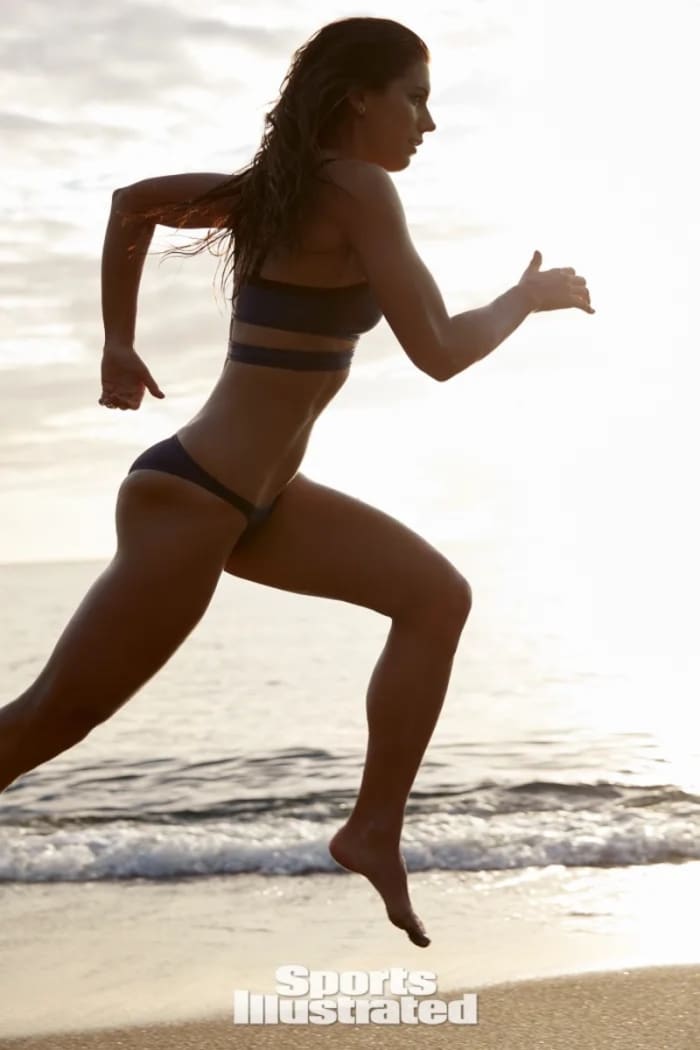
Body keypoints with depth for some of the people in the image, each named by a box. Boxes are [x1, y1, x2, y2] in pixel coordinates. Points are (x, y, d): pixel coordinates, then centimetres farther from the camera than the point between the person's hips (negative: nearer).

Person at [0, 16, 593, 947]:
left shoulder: (291, 185, 9)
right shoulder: (356, 190, -16)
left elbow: (133, 201, 17)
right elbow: (439, 353, -17)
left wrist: (119, 345, 20)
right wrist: (529, 296, 0)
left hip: (257, 497, 10)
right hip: (189, 501, -10)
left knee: (437, 596, 5)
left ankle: (375, 832, 8)